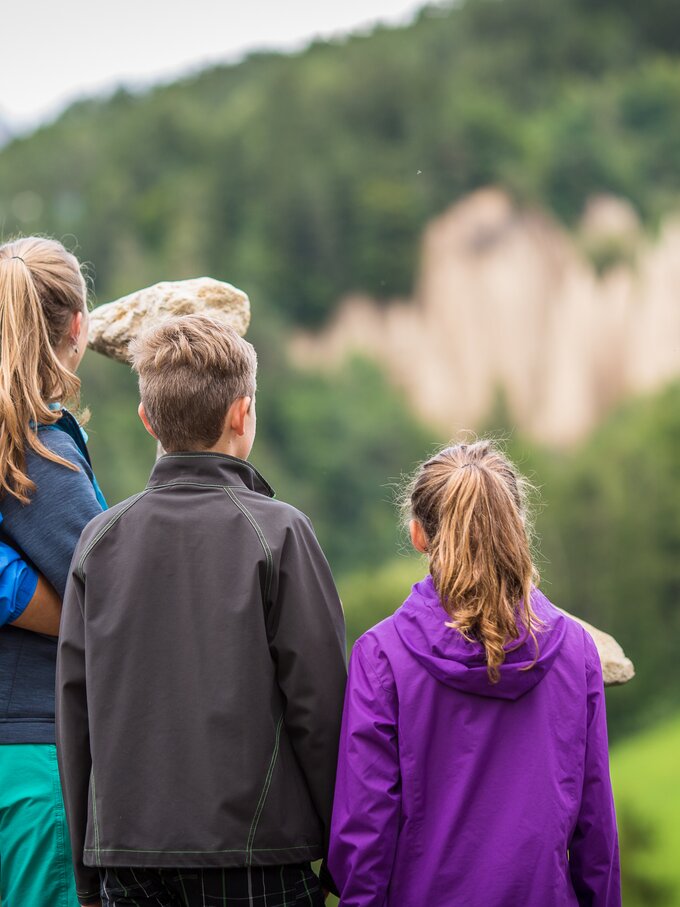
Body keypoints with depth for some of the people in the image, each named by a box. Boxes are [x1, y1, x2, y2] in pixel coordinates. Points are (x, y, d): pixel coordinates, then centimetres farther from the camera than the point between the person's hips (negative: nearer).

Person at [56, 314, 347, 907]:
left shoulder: (100, 540, 4)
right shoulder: (276, 533, -7)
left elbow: (74, 713, 7)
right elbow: (319, 703, -7)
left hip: (124, 846, 4)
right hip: (254, 858, -4)